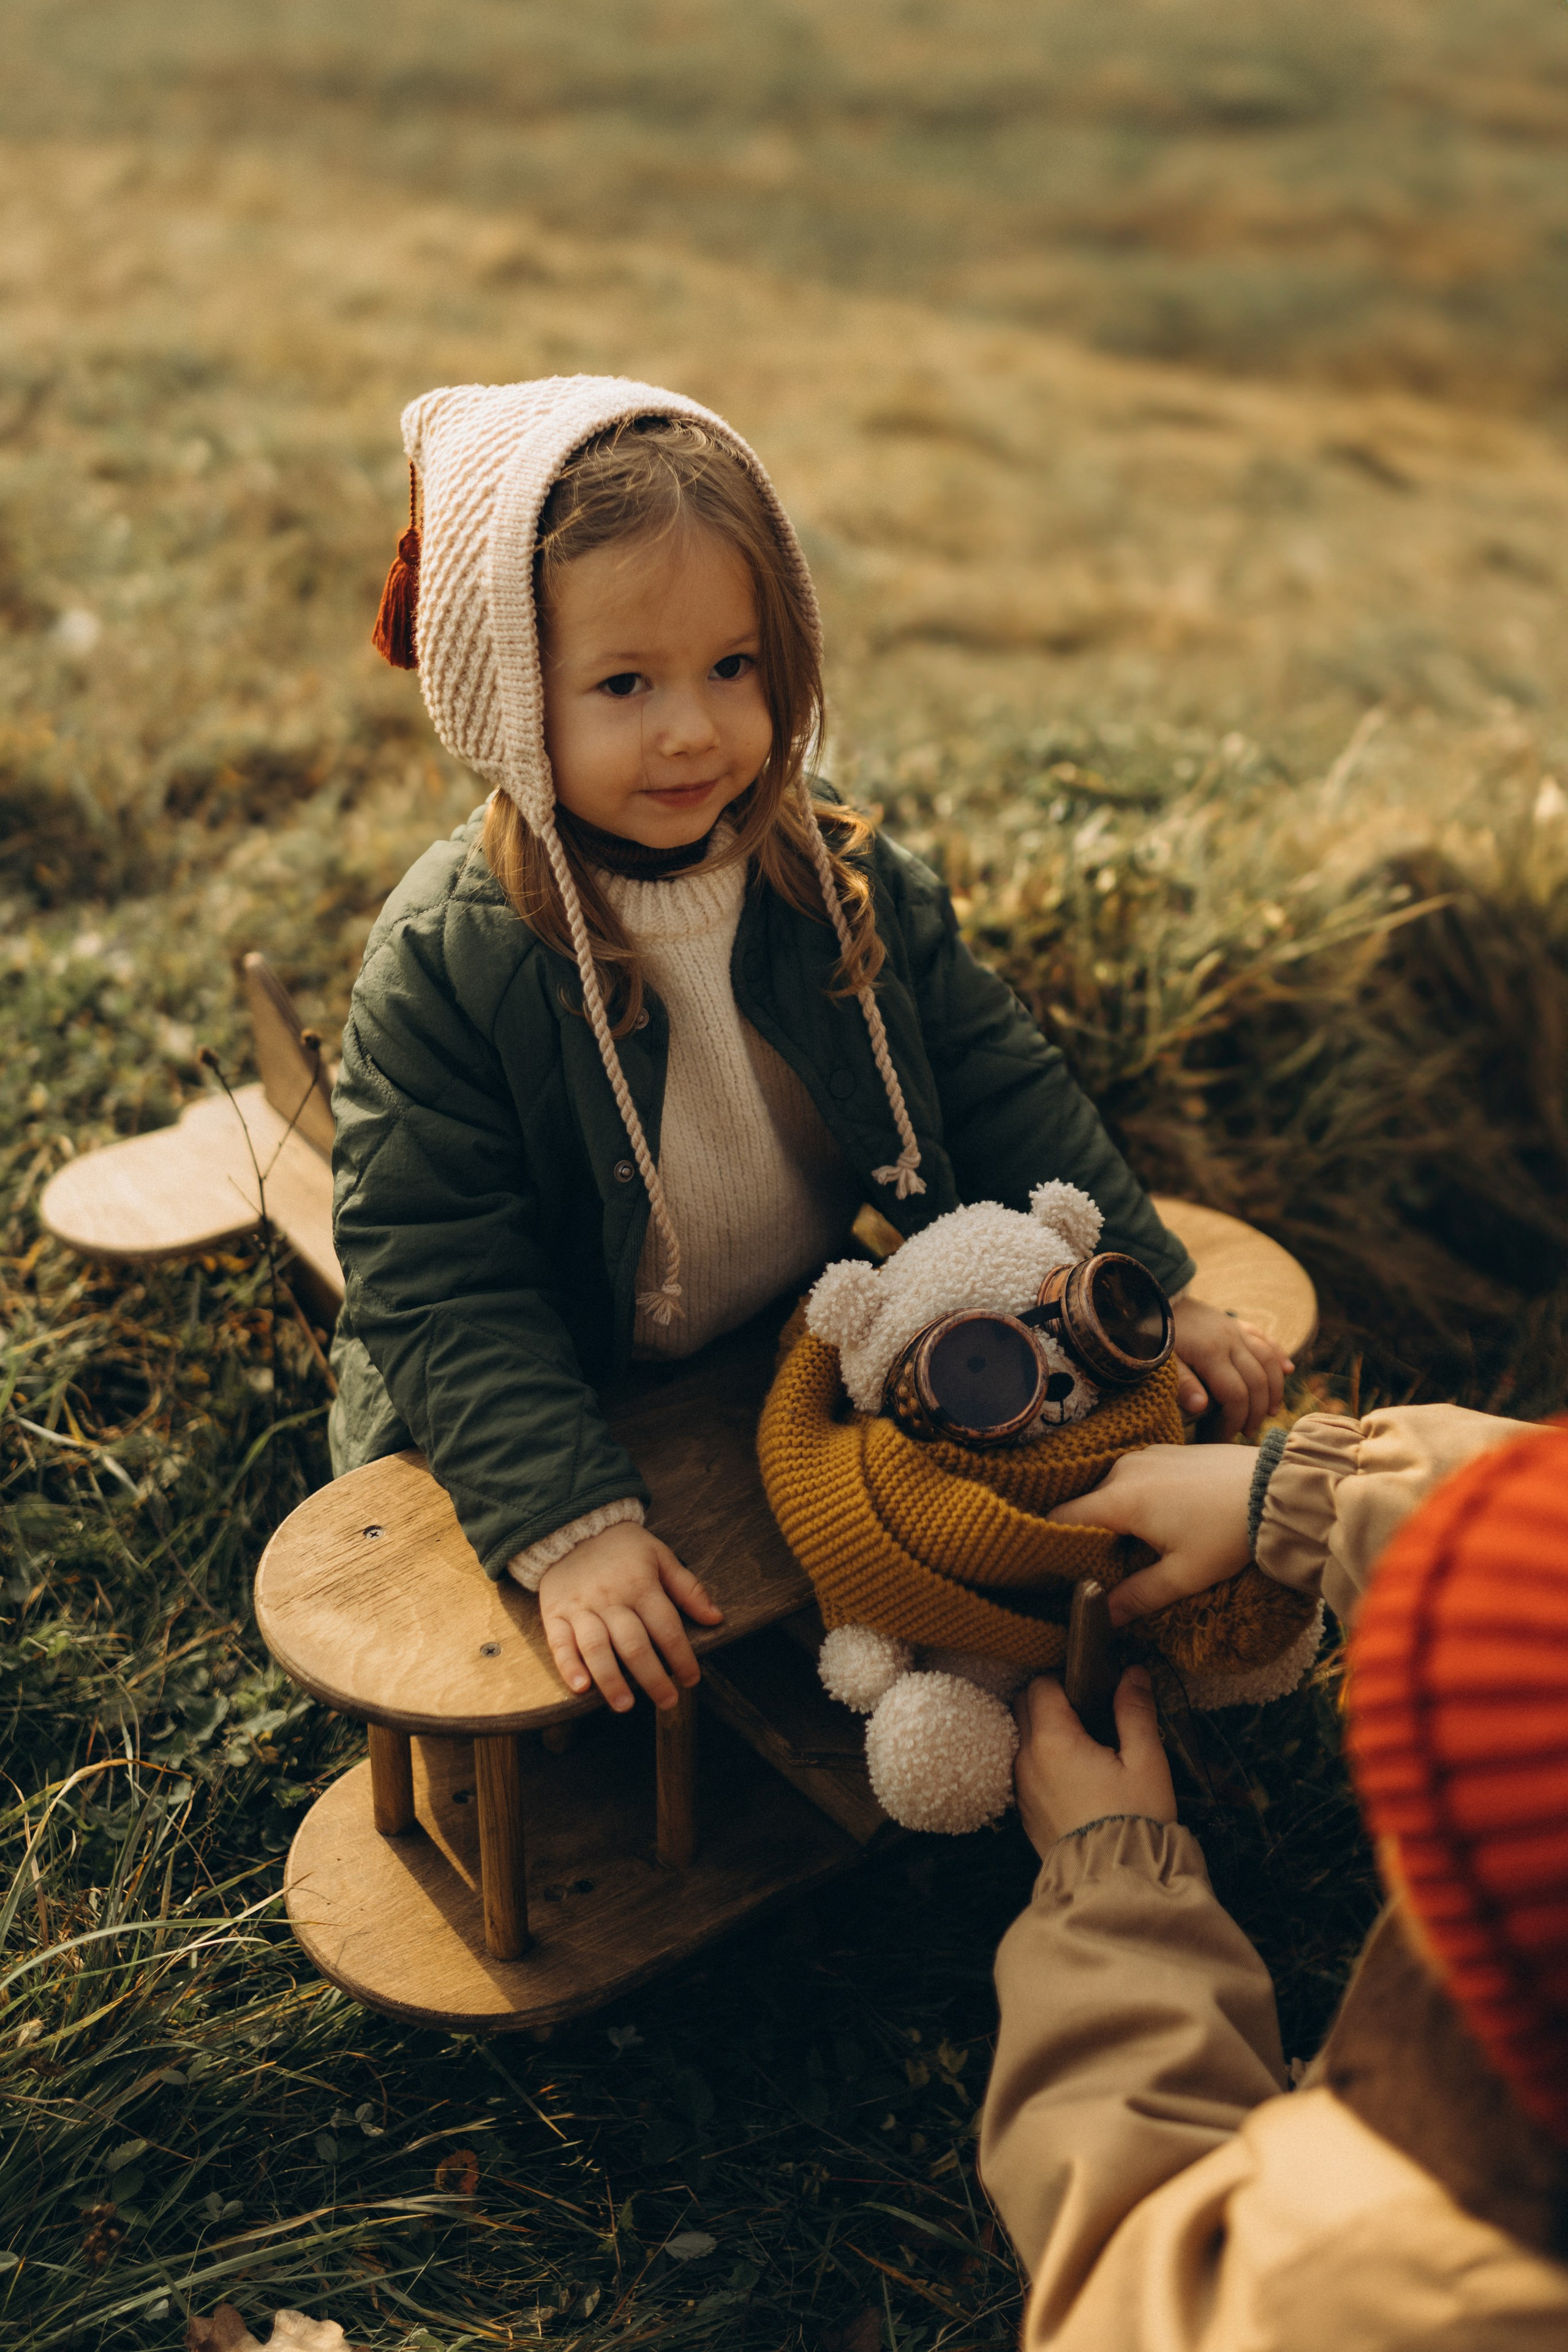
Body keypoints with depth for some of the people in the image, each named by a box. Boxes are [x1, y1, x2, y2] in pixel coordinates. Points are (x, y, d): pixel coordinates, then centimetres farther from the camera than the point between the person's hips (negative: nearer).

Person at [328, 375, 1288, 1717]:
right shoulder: (446, 962, -21)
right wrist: (567, 1523, -30)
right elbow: (435, 1281, -21)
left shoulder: (850, 885, -8)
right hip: (569, 1424, -4)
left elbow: (999, 1094, 3)